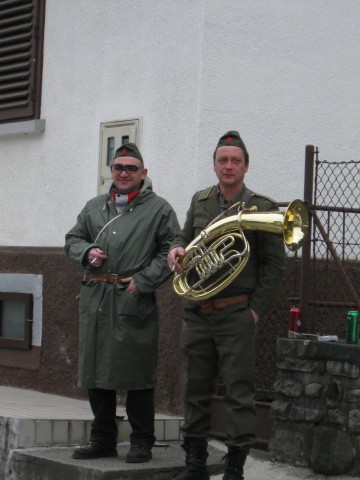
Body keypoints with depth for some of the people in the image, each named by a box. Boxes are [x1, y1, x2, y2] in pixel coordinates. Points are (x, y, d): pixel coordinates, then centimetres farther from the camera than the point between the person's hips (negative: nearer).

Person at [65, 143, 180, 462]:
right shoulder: (94, 207, 18)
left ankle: (142, 443, 8)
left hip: (135, 300, -5)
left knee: (137, 375, -3)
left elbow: (172, 250, -3)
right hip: (95, 298, 5)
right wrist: (87, 251, 1)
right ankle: (103, 441, 19)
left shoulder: (159, 208, 3)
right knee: (95, 370, 8)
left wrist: (143, 280, -11)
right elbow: (72, 239, 23)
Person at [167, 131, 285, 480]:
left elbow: (275, 265, -2)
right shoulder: (200, 201, 11)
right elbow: (185, 238, 21)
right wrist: (177, 249, -4)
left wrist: (257, 309, -8)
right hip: (197, 313, 5)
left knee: (238, 392, -2)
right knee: (195, 389, 10)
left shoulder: (261, 208, -3)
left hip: (236, 315, -5)